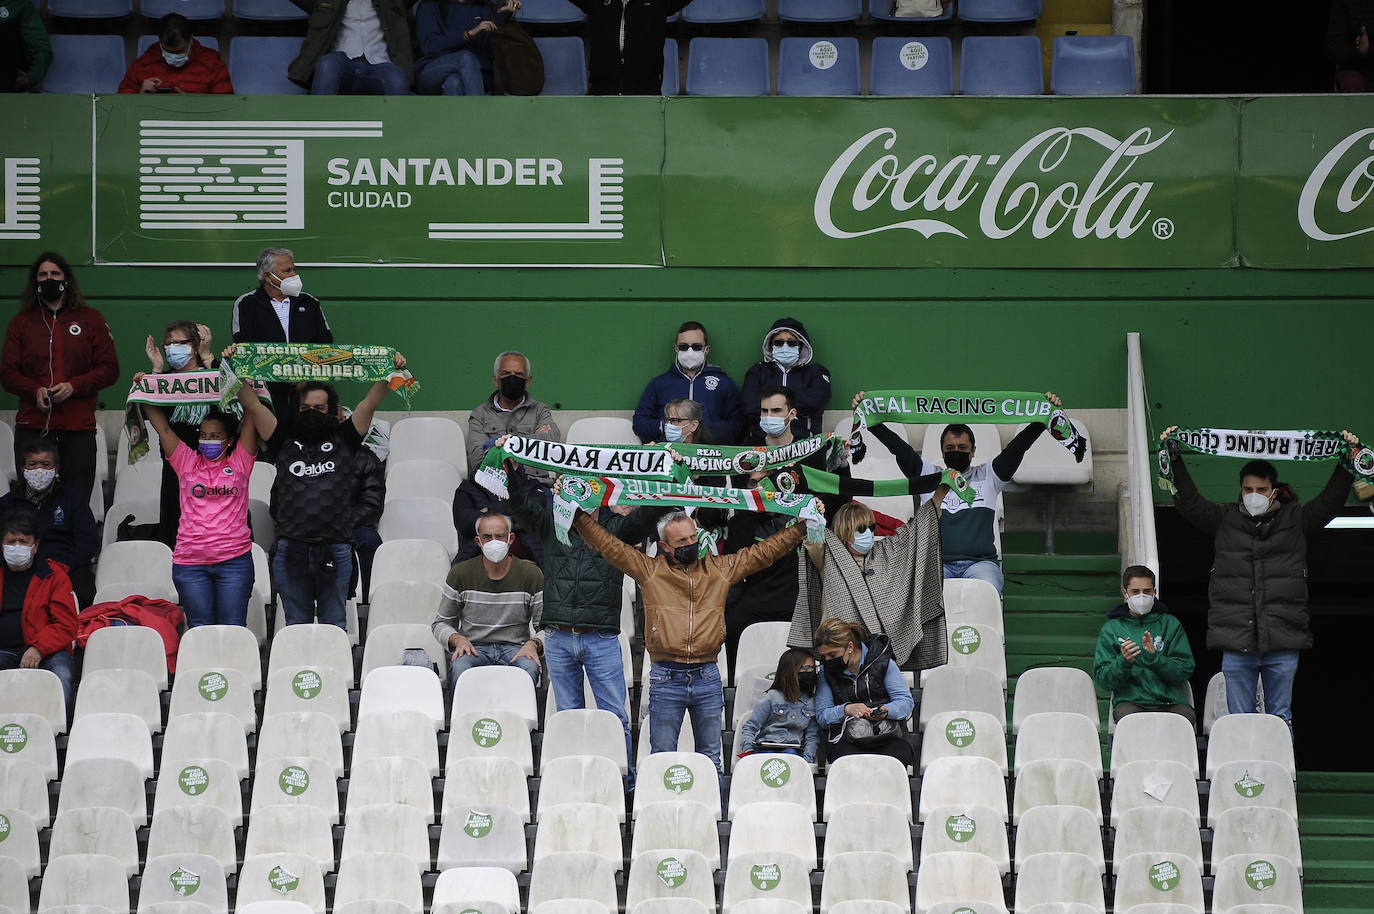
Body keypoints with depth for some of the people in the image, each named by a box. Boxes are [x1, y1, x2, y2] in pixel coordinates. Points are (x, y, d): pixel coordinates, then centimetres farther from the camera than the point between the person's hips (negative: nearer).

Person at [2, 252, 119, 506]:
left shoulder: (90, 320, 10)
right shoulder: (21, 322, 14)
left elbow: (109, 368, 6)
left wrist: (73, 386, -10)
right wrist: (35, 391, -11)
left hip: (78, 428, -1)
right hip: (32, 427, 1)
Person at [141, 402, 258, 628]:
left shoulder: (239, 462, 8)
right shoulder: (187, 462, 11)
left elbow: (253, 413, 3)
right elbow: (162, 426, 9)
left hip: (234, 558, -1)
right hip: (190, 561, 1)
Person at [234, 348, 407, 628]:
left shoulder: (343, 439, 11)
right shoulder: (285, 440, 12)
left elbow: (371, 403, 4)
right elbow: (252, 405, 8)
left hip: (335, 550, -1)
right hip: (290, 550, 1)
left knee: (334, 625, 5)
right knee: (296, 625, 8)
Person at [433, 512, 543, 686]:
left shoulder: (531, 574, 5)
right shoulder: (460, 573, 7)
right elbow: (441, 624, 15)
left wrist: (533, 644, -15)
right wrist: (458, 639, -7)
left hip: (515, 648, 0)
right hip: (473, 648, 0)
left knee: (530, 667, -36)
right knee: (459, 668, -36)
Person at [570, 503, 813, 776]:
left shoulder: (720, 569, 10)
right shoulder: (650, 570, 3)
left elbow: (766, 551, 13)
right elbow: (608, 545, 2)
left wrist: (802, 527, 10)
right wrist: (579, 515, -6)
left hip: (707, 678, 2)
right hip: (665, 679, -2)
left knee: (711, 760, 9)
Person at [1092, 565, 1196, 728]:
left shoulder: (1170, 624, 15)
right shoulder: (1111, 629, 15)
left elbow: (1185, 670, 5)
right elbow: (1102, 680, 7)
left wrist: (1154, 657, -12)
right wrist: (1123, 662, -13)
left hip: (1171, 700, 1)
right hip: (1130, 700, 0)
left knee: (1187, 716, -34)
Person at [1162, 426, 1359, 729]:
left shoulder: (1296, 520, 9)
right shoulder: (1225, 519, 10)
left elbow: (1330, 501, 4)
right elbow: (1189, 502, 6)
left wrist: (1349, 461, -5)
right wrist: (1173, 459, -1)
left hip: (1282, 641, 0)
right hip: (1236, 641, 1)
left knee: (1281, 720, 5)